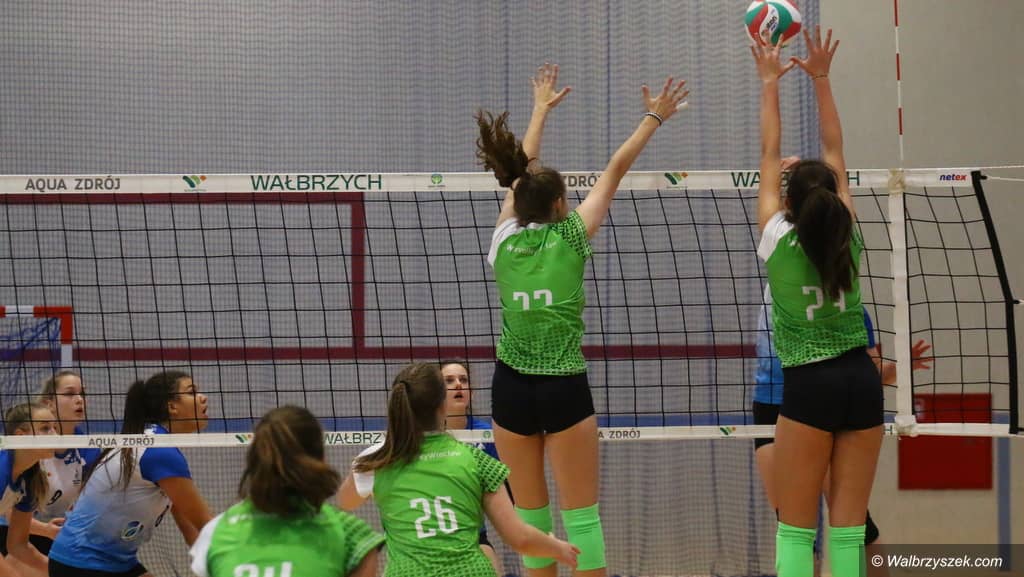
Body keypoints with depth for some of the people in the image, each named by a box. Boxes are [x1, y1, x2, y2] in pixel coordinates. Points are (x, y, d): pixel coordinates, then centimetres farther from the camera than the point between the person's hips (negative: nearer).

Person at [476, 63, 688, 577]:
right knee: (581, 516, 0)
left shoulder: (504, 240, 3)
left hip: (511, 387, 3)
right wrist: (655, 117, 16)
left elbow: (521, 173, 18)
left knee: (529, 517, 10)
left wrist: (541, 108, 32)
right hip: (564, 386, -3)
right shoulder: (570, 236, -4)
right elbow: (616, 168, 5)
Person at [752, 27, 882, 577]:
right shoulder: (847, 236, 2)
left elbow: (769, 154, 6)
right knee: (849, 527, 2)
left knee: (796, 528, 0)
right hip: (861, 379, 3)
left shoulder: (777, 238, -5)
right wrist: (820, 78, 16)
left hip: (809, 386, -3)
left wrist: (770, 82, 15)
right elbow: (834, 150, 11)